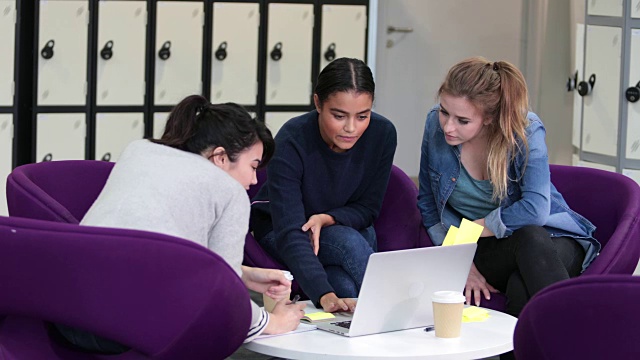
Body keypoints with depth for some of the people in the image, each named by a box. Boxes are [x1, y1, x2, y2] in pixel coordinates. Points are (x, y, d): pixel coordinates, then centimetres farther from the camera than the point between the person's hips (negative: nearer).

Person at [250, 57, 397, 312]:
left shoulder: (382, 134, -19)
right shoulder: (292, 142, -31)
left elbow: (369, 208, -6)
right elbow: (290, 234, -39)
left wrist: (326, 219, -28)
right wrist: (325, 296, -53)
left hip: (348, 225, 3)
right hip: (278, 232, -3)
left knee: (347, 287, -31)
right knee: (351, 244, -33)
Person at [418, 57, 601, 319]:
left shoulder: (526, 131, -17)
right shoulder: (435, 125, -6)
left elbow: (535, 210, -27)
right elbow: (429, 204, 5)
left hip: (548, 240, -1)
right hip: (485, 251, 1)